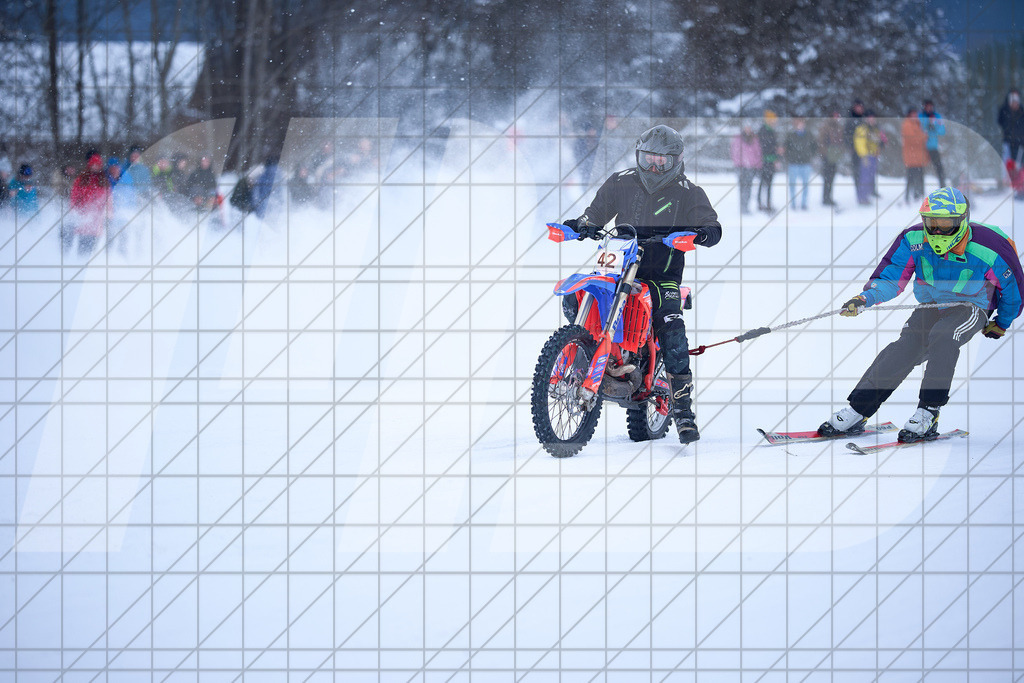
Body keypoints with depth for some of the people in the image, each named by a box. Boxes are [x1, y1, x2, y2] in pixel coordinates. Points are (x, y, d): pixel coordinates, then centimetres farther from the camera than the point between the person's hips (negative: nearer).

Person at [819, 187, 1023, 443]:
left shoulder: (991, 252, -27)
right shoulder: (914, 240, -19)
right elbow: (889, 279, -14)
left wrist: (1001, 325, 7)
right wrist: (864, 299, -35)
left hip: (971, 309, -3)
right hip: (931, 306, 3)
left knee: (942, 336, -34)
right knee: (905, 347, -20)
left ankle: (929, 414, -27)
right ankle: (857, 412, -18)